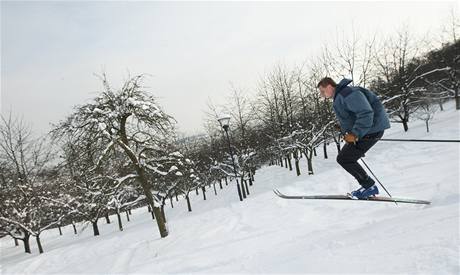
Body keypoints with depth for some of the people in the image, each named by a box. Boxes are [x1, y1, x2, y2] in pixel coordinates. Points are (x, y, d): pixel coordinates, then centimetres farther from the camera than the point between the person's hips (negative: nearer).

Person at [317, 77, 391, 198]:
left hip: (371, 130, -11)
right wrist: (347, 133, 13)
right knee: (346, 157, 15)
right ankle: (368, 185, 20)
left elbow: (366, 114, -28)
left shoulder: (347, 94, -21)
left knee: (344, 159, -9)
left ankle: (370, 186, 3)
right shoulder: (339, 97, 14)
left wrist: (355, 134, -29)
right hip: (363, 130, 11)